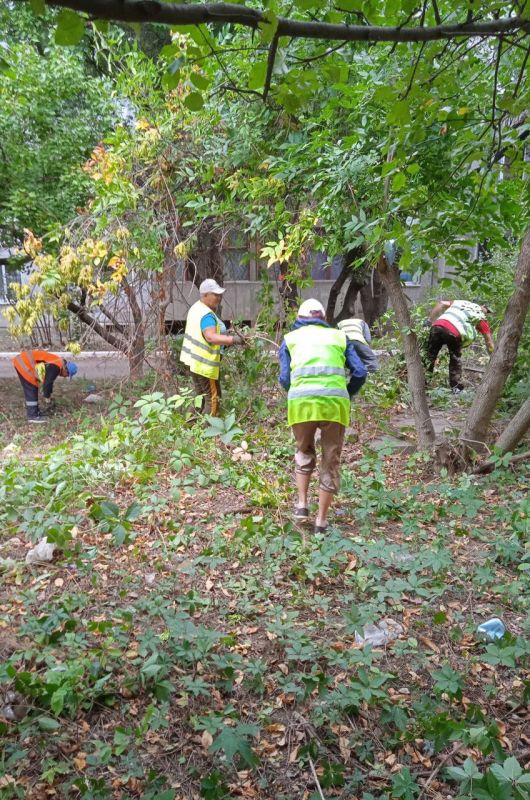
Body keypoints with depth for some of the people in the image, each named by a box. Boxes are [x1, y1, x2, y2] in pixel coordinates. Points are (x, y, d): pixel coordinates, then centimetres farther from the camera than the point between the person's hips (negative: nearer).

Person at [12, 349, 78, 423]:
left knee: (31, 390, 16)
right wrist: (47, 398, -2)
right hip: (23, 364, -10)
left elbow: (49, 381, 23)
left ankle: (35, 412, 23)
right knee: (31, 390, -6)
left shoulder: (58, 363, 11)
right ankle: (33, 416, -1)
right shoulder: (55, 367, -19)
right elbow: (47, 383, -16)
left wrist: (49, 396, 28)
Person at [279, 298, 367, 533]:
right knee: (331, 461, 14)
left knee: (304, 451, 27)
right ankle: (322, 520, 19)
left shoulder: (290, 339, 20)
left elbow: (284, 378, 10)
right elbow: (360, 372, 13)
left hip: (301, 401, 0)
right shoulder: (339, 336, 22)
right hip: (335, 401, 0)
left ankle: (302, 504, 20)